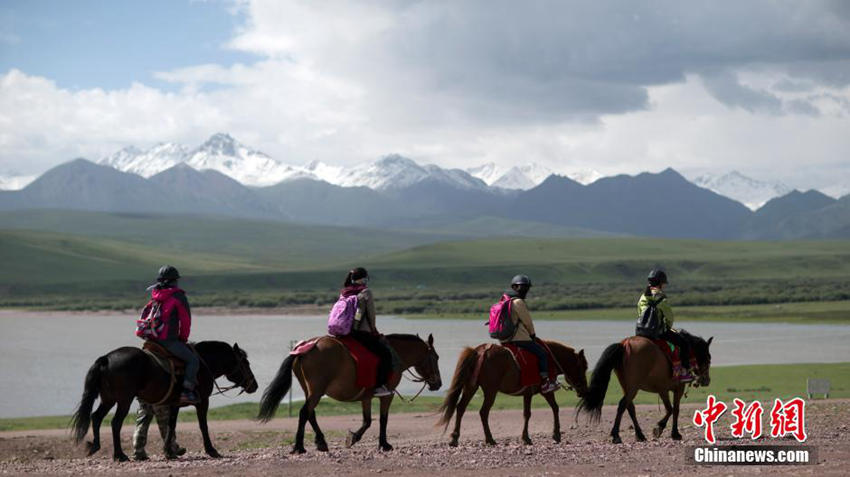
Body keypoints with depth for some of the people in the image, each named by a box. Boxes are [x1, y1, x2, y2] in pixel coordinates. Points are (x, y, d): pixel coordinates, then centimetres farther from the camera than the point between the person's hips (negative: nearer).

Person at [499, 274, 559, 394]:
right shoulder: (519, 302, -15)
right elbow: (527, 321, -10)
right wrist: (533, 334, 8)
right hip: (519, 338, -10)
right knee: (542, 353, -4)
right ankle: (545, 383, -6)